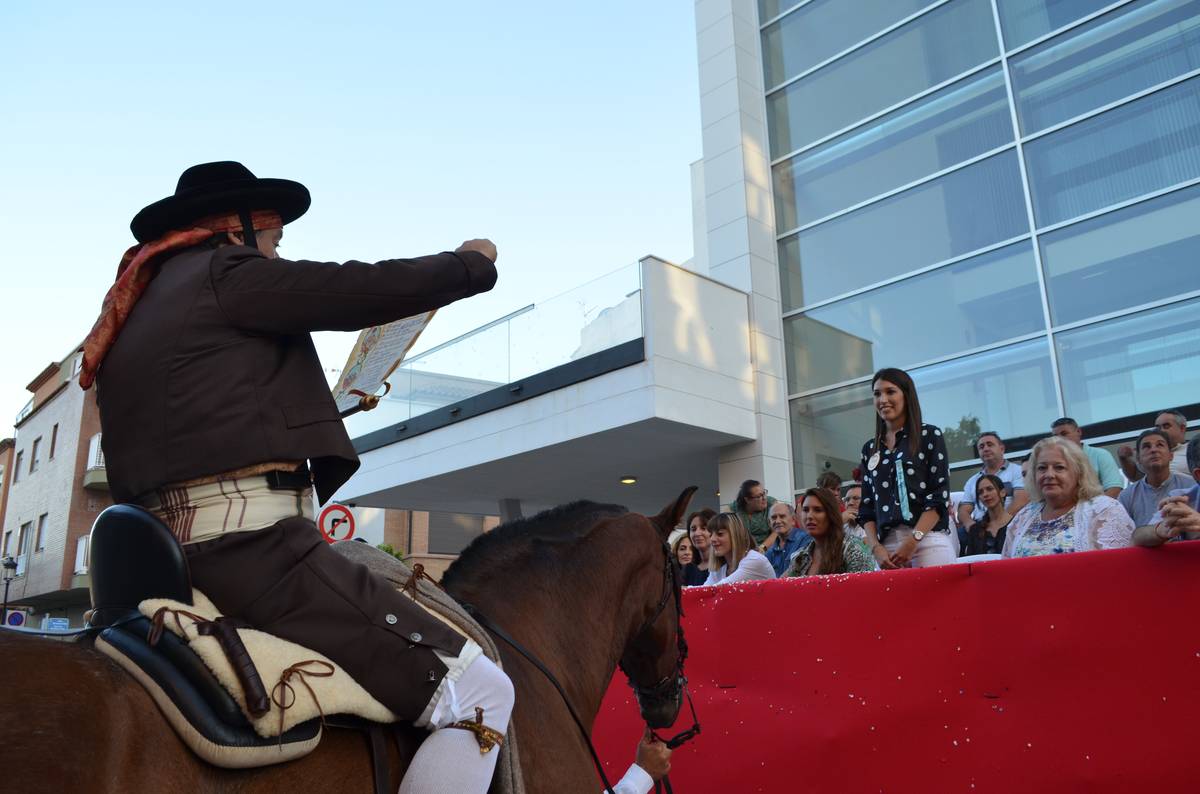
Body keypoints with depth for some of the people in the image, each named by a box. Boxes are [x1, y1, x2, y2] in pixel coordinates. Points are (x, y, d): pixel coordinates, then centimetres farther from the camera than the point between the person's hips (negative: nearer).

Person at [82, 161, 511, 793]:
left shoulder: (132, 316, 25)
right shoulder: (229, 272, -3)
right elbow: (380, 288, -5)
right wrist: (471, 262, 13)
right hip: (252, 547, -11)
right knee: (477, 690, -13)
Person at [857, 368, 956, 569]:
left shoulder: (929, 435, 5)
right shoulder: (870, 449, 16)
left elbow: (940, 497, -3)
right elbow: (866, 507, 13)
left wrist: (913, 540, -13)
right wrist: (876, 548, -3)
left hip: (928, 540, -3)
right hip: (887, 547, 3)